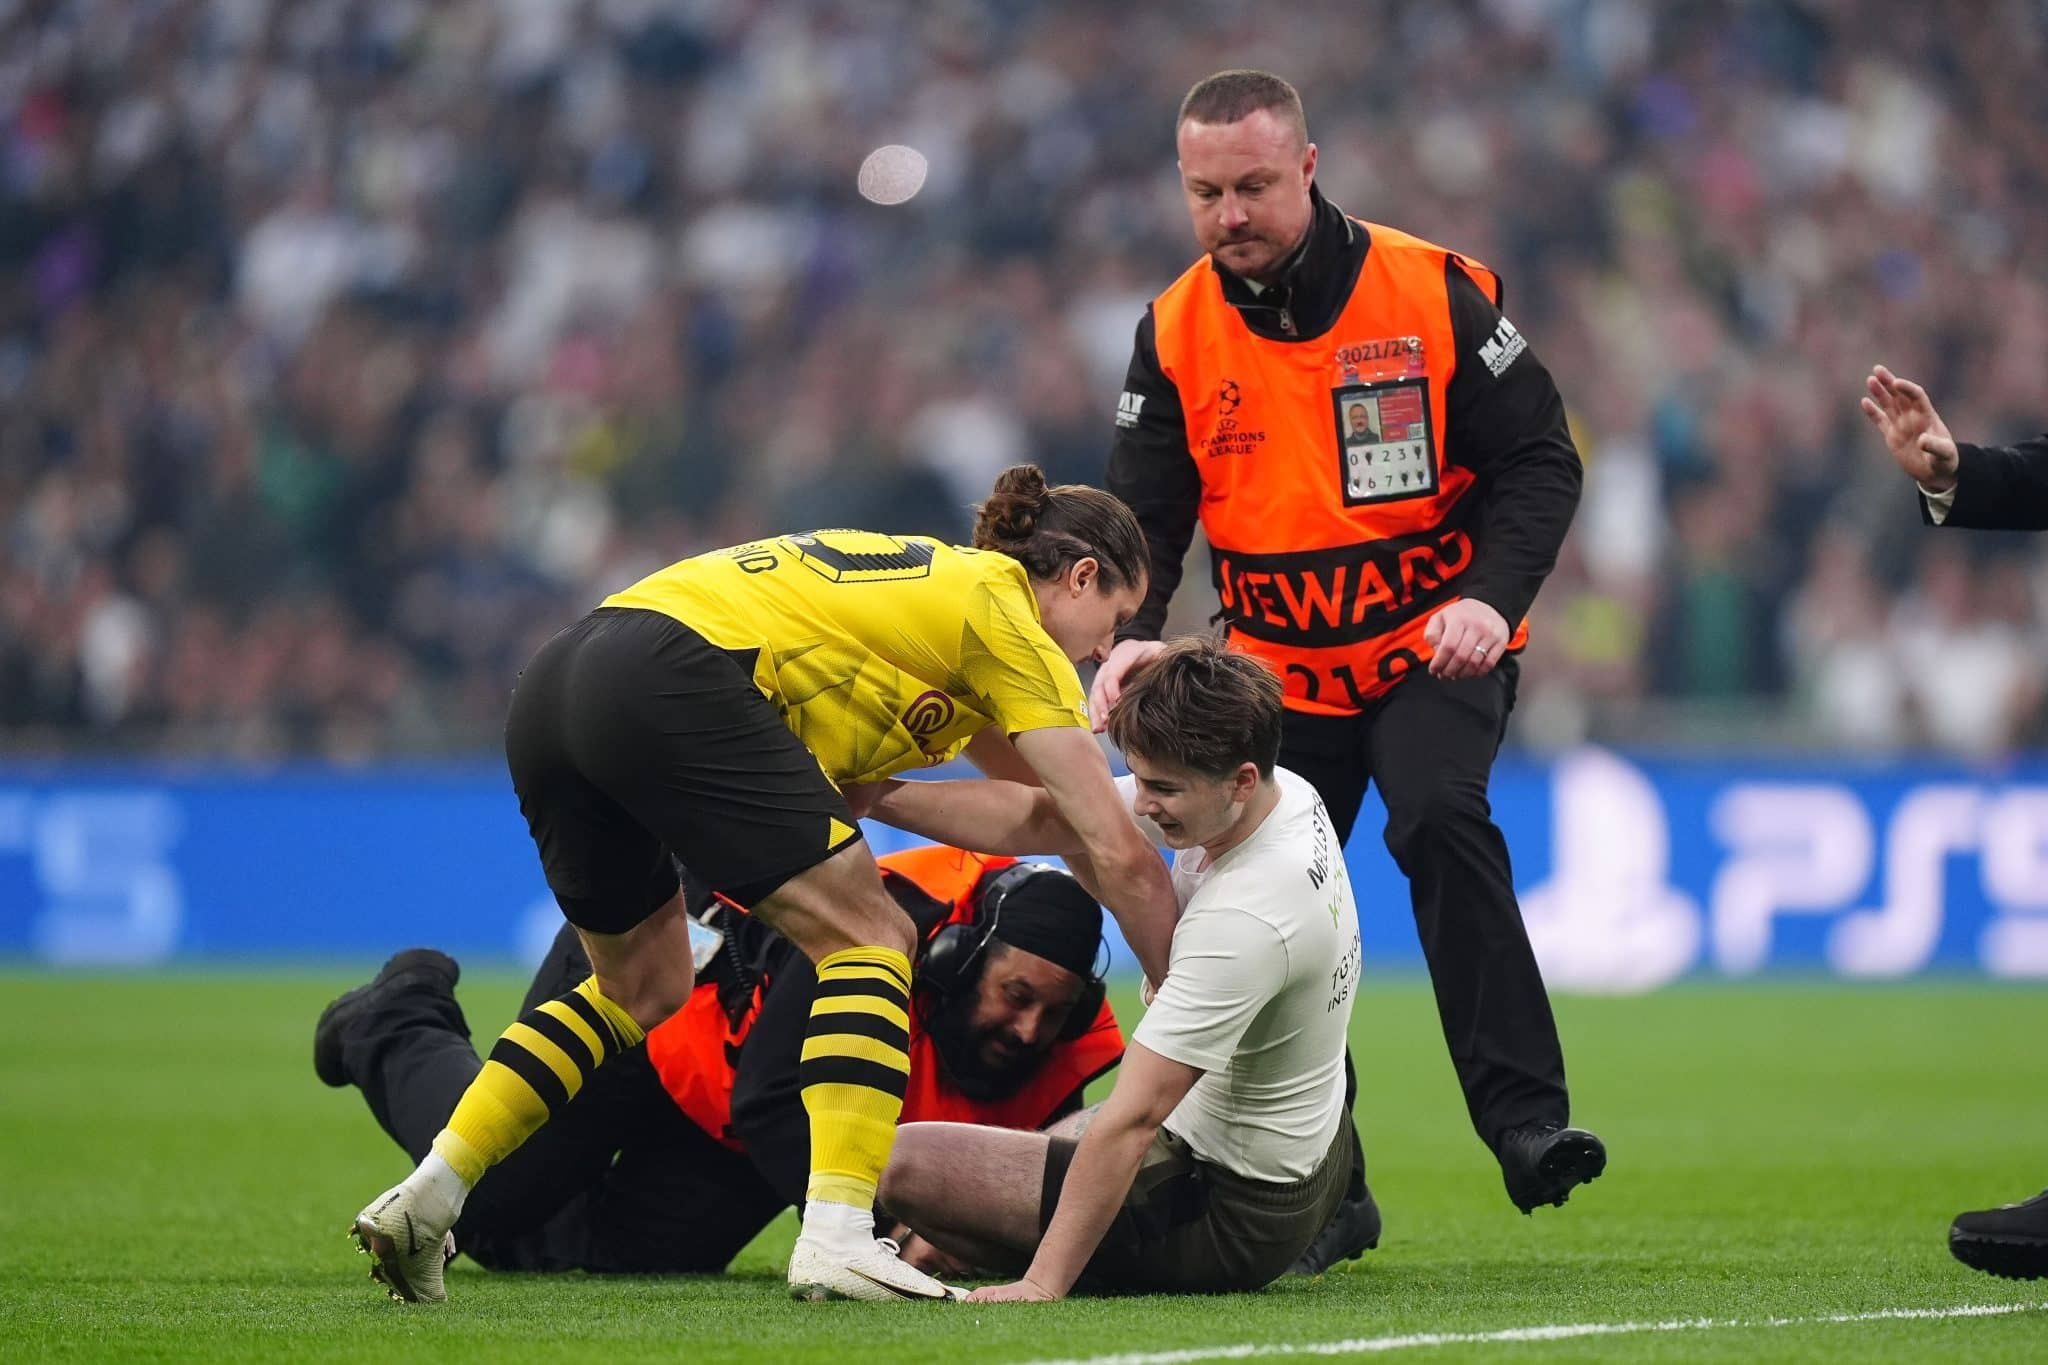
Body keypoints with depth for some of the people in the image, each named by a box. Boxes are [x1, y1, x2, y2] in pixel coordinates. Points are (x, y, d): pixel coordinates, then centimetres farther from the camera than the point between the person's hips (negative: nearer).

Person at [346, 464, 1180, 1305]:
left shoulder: (934, 580, 32)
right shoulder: (1006, 614, 8)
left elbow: (1044, 801, 43)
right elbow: (1117, 853, 6)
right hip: (673, 688, -9)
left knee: (643, 989, 24)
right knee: (869, 943, -2)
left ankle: (427, 1194, 14)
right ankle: (837, 1238, -16)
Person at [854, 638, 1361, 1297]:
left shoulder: (1244, 922, -33)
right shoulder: (1285, 791, -7)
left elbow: (1131, 1120, -33)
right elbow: (1042, 821, -4)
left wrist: (1042, 1285, -32)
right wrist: (880, 796, -13)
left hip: (1233, 1213, -11)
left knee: (904, 1162, -9)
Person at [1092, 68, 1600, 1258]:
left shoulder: (1435, 294, -11)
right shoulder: (1175, 334, -3)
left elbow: (1539, 459, -8)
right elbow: (1142, 517, 0)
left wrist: (1492, 597, -23)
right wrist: (1130, 636, -20)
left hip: (1434, 651, -4)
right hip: (1277, 670, 4)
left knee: (1441, 821, -29)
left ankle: (1525, 1116, -27)